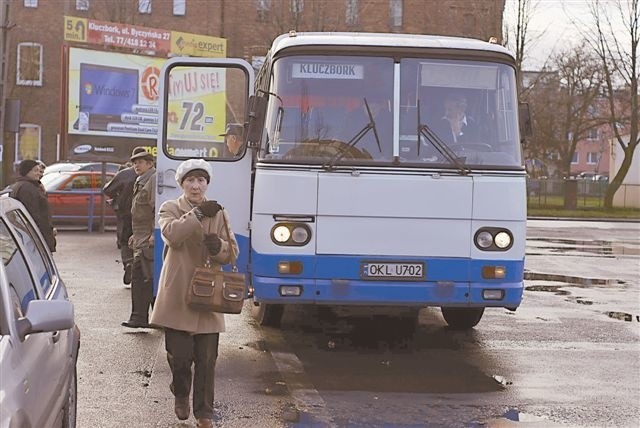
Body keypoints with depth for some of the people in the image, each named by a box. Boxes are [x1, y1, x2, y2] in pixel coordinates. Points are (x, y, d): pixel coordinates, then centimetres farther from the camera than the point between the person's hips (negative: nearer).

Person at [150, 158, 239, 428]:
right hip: (178, 297, -2)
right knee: (179, 355, -2)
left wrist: (219, 246, -15)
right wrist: (198, 214, -25)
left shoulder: (219, 214, 13)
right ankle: (181, 396, 27)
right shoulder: (170, 209, 5)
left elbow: (232, 253, 7)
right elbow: (171, 234, -17)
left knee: (206, 360, 3)